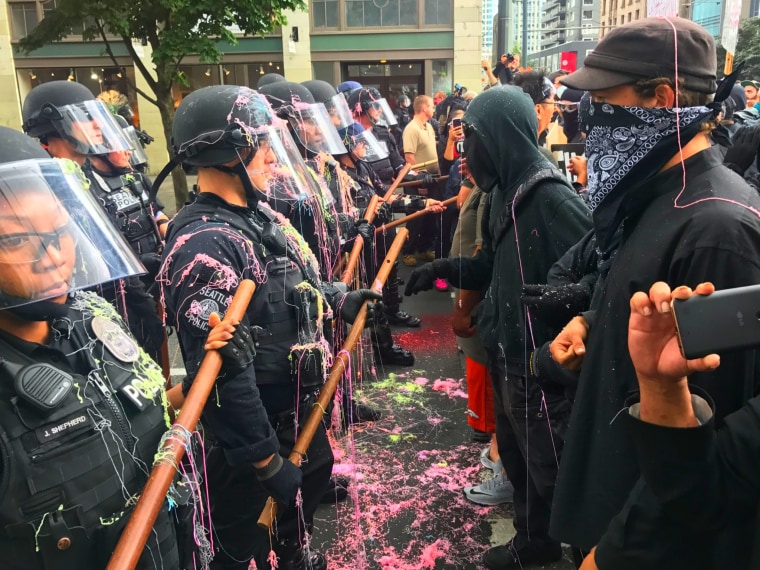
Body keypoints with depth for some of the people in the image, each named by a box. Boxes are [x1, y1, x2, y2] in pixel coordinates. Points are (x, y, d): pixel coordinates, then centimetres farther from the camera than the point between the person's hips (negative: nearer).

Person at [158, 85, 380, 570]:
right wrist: (265, 460, -26)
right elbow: (221, 370, -31)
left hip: (298, 409, 10)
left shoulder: (257, 215, 3)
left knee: (313, 480, 32)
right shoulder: (204, 244, -29)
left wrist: (340, 301, 12)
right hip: (254, 429, -10)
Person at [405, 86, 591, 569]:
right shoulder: (505, 191, 5)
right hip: (508, 354, 9)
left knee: (553, 469, 11)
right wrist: (445, 269, 3)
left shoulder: (552, 199, -22)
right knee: (516, 456, 24)